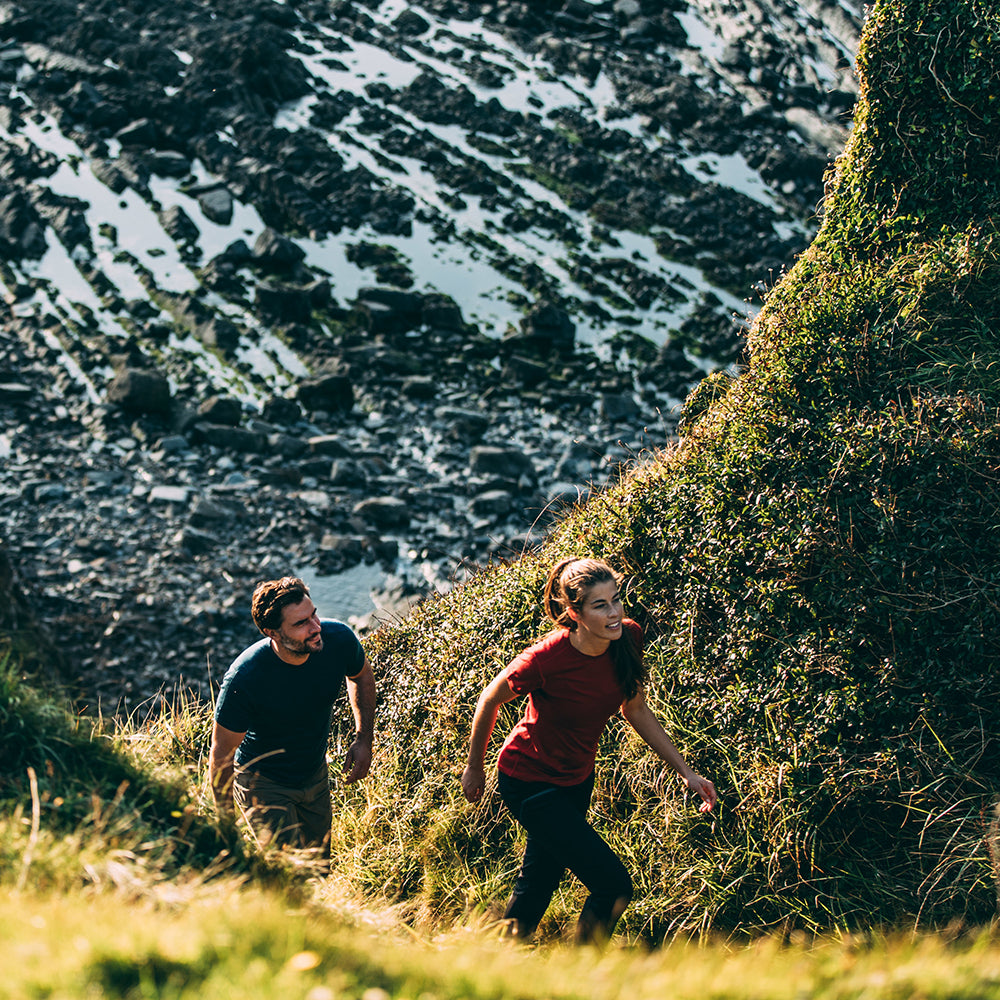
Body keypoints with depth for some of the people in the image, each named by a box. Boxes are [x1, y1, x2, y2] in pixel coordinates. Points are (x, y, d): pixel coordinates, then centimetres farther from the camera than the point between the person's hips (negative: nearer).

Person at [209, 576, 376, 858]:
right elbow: (221, 755, -21)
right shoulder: (244, 678, -35)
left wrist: (364, 739, 0)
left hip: (316, 775, 5)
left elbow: (361, 675, 4)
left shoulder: (339, 639, -23)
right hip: (262, 782, -5)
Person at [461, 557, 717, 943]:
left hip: (576, 779, 6)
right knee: (614, 885, -12)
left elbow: (635, 710, 3)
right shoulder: (546, 658, -32)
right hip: (529, 782, -6)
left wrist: (685, 771, 1)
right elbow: (490, 700, -13)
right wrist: (475, 768, 0)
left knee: (538, 886, 21)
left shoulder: (628, 639, -15)